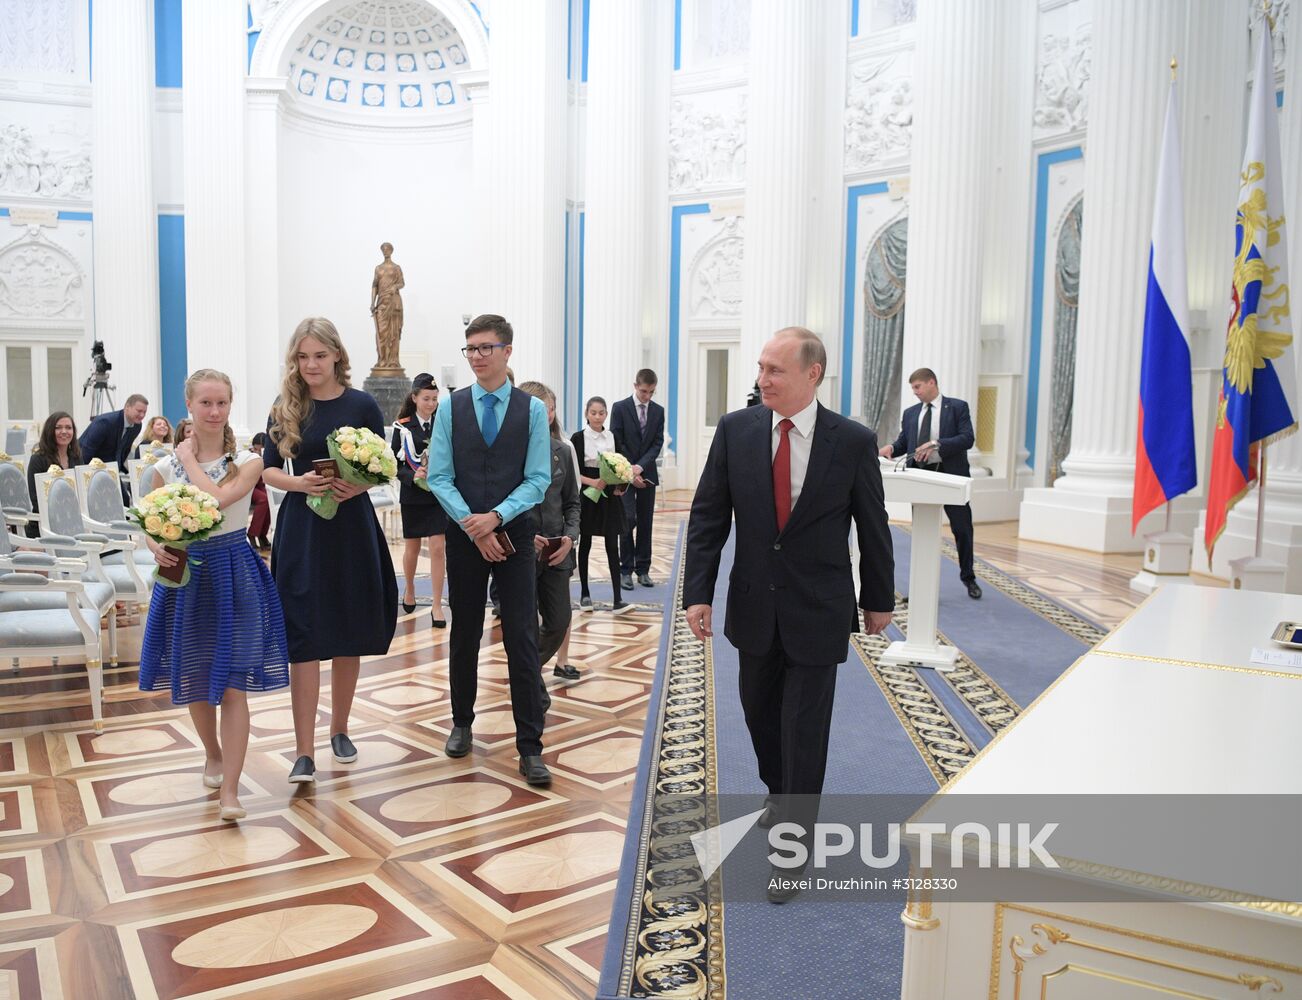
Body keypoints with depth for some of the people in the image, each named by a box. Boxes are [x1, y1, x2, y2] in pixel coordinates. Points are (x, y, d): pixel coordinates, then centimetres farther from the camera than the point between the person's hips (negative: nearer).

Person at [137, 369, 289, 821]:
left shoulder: (247, 462, -5)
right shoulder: (167, 466, 1)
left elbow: (219, 498, -23)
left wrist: (190, 459, -11)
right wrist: (156, 547, -12)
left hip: (233, 573, -3)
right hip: (186, 572, 3)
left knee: (232, 685, -6)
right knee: (193, 681, 14)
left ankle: (230, 790, -3)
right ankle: (212, 755, 40)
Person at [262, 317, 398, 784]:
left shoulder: (361, 405, 0)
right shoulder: (285, 409, 3)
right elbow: (269, 469, 7)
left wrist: (358, 486, -17)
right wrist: (299, 482, -14)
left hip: (352, 526, 0)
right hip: (301, 530, 0)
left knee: (348, 636, 10)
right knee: (304, 640, -3)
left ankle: (340, 730, 28)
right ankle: (305, 752, 0)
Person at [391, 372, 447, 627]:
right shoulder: (403, 427, -2)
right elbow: (396, 464, -3)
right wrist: (413, 476, -20)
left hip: (439, 496, 0)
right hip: (413, 496, 0)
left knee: (438, 548, -7)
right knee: (412, 548, 14)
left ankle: (437, 607, 1)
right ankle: (409, 591, 41)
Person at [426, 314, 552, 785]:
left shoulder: (532, 409, -1)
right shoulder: (451, 407, 2)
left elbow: (538, 478, -5)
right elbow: (439, 476, -2)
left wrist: (496, 517, -17)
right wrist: (473, 526, -14)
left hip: (514, 535, -1)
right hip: (463, 534, 2)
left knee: (522, 639, -3)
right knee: (465, 635, 14)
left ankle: (529, 748, 3)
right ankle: (462, 724, 32)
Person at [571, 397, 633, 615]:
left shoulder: (612, 437, 6)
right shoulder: (578, 438, -5)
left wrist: (619, 486, -5)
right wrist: (592, 482, -20)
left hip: (609, 497, 3)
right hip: (587, 496, -2)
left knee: (612, 546, -3)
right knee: (585, 544, 8)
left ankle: (618, 600, -6)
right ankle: (584, 594, 21)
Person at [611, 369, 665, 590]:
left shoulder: (658, 411, 8)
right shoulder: (620, 408, -3)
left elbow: (657, 443, 2)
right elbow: (616, 444, -6)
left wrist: (640, 467, -12)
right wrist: (630, 472, -10)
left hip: (647, 474, 4)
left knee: (645, 522, 6)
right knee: (628, 520, -9)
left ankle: (643, 569, 12)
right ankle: (626, 570, -2)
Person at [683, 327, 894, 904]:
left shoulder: (853, 441, -11)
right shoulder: (736, 429, -6)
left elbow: (873, 527, -1)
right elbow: (708, 516, -3)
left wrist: (878, 599, 7)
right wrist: (697, 592, -8)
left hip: (819, 612, -3)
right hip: (755, 606, 3)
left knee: (805, 729, 3)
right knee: (760, 713, 19)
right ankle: (780, 794, 48)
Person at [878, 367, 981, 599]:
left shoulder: (957, 407, 0)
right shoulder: (910, 413, 13)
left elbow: (967, 439, -11)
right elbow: (903, 442, 10)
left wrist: (936, 444, -23)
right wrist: (891, 448, -13)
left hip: (951, 476, -4)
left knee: (962, 528, 4)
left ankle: (968, 577, 23)